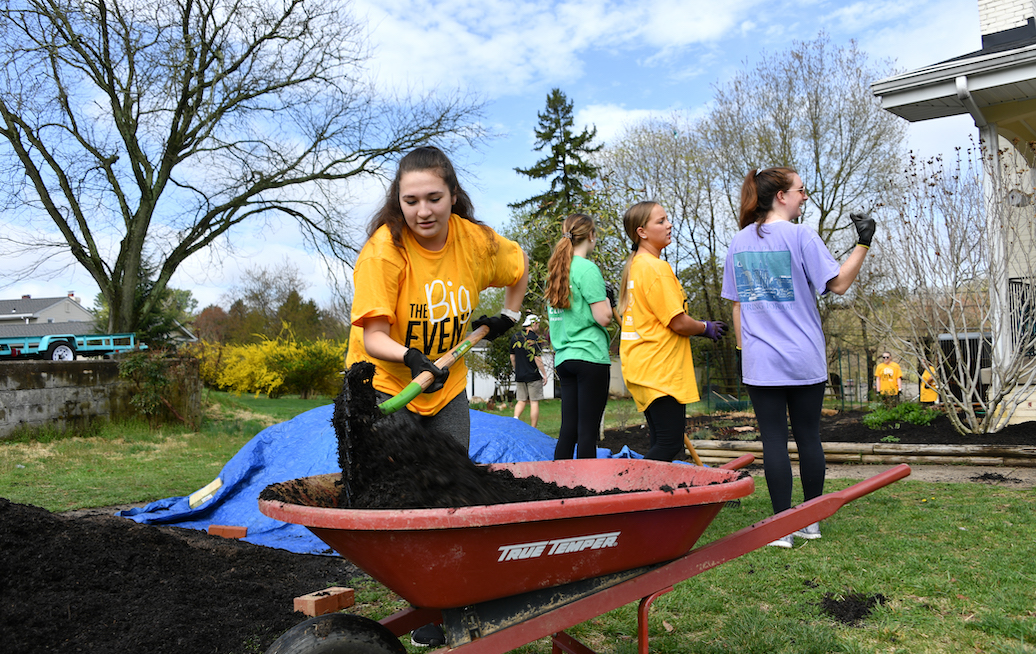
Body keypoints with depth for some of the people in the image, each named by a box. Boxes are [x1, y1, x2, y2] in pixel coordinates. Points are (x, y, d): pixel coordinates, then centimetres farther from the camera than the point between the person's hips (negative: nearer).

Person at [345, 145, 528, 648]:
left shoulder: (475, 239, -10)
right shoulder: (383, 249, -22)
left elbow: (519, 267, 14)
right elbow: (373, 337, -27)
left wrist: (507, 316, 9)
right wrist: (411, 358, -44)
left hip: (448, 383, 4)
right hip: (386, 383, -4)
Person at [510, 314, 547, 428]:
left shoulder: (514, 337, 7)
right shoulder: (535, 338, -10)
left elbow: (512, 357, 13)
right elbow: (538, 358, -13)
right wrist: (544, 374, -4)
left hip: (519, 376, 5)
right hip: (534, 376, -5)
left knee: (521, 401, 14)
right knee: (534, 402, 2)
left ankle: (515, 418, -10)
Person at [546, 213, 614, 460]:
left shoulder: (556, 270, 14)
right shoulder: (587, 268, -9)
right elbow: (603, 317, -13)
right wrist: (607, 299, 4)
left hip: (563, 357, 8)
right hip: (590, 356, -7)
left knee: (568, 430, 9)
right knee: (588, 430, -5)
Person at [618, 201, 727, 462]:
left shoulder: (635, 265, 16)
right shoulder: (657, 268, -15)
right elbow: (678, 323, -17)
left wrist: (698, 327, 16)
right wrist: (706, 328, 2)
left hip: (643, 368, 10)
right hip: (661, 371, -10)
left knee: (661, 443, 12)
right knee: (670, 443, -8)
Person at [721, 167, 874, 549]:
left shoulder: (739, 243, 7)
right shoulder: (800, 236, -6)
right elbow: (839, 284, -7)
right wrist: (863, 243, -3)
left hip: (760, 360, 2)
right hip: (804, 359, -2)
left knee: (773, 439, 3)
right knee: (808, 436, 10)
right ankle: (811, 521, 21)